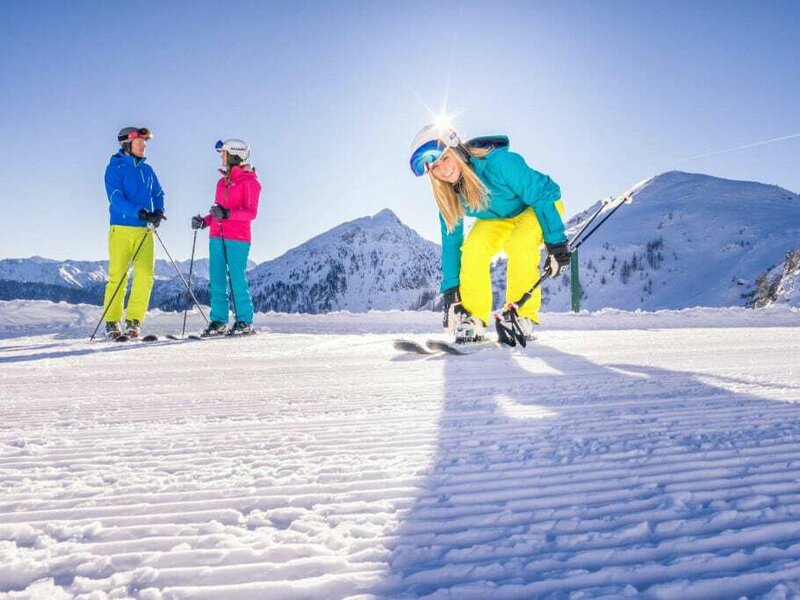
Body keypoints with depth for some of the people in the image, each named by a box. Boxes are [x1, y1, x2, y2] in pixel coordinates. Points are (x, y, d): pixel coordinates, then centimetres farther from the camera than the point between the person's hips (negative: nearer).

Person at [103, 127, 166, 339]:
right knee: (117, 276, -2)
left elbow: (158, 194, 20)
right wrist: (139, 212, -24)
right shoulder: (115, 168, 0)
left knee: (145, 274, -7)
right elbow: (116, 198, -12)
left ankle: (134, 320, 1)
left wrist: (158, 212, -1)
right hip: (121, 228, -4)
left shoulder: (147, 170, 16)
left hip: (145, 230, 4)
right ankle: (112, 321, 9)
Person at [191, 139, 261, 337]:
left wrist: (228, 214, -23)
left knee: (237, 280, -6)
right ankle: (218, 321, 8)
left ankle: (244, 322, 3)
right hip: (217, 236, 7)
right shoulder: (222, 182, 20)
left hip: (238, 238, -7)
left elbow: (251, 213, -10)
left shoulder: (249, 181, -2)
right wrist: (205, 221, 9)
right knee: (216, 280, 3)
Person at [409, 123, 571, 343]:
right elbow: (451, 243, -8)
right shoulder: (448, 196, -16)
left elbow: (544, 195, -29)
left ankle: (522, 316, -20)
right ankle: (473, 319, -12)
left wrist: (556, 243, -32)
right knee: (472, 250, -22)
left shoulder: (499, 162, -36)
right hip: (498, 219, 5)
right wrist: (450, 288, -10)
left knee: (518, 245, -34)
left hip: (537, 207, -5)